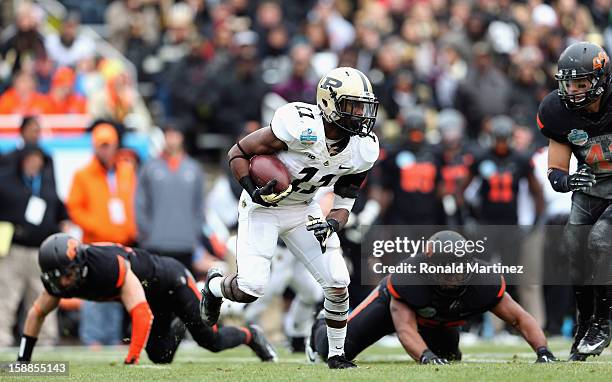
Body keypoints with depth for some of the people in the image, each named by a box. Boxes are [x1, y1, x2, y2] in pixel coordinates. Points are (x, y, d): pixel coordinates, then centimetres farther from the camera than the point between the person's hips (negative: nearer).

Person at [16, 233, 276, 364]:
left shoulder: (110, 266, -43)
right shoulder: (58, 283, -21)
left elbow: (142, 315, -46)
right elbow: (37, 313, -4)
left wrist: (131, 362, -47)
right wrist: (23, 359, -6)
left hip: (171, 279, -6)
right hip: (154, 299, 7)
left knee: (211, 341, 0)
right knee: (160, 357, 7)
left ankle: (250, 336, 30)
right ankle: (177, 329, 38)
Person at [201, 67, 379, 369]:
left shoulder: (362, 149, -10)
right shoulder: (300, 126, -29)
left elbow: (343, 204, -1)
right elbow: (237, 153, -18)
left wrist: (332, 224, -23)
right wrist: (253, 192, -31)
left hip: (303, 210, 5)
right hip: (263, 207, -5)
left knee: (338, 283, -5)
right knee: (251, 288, -16)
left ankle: (336, 355, 16)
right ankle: (214, 286, 20)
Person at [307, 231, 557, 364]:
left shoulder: (483, 283, -39)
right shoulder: (406, 279, -47)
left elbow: (520, 318, -33)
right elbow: (406, 329, -53)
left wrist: (542, 351, -49)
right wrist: (426, 356, -73)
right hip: (394, 301, -3)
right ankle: (322, 331, 36)